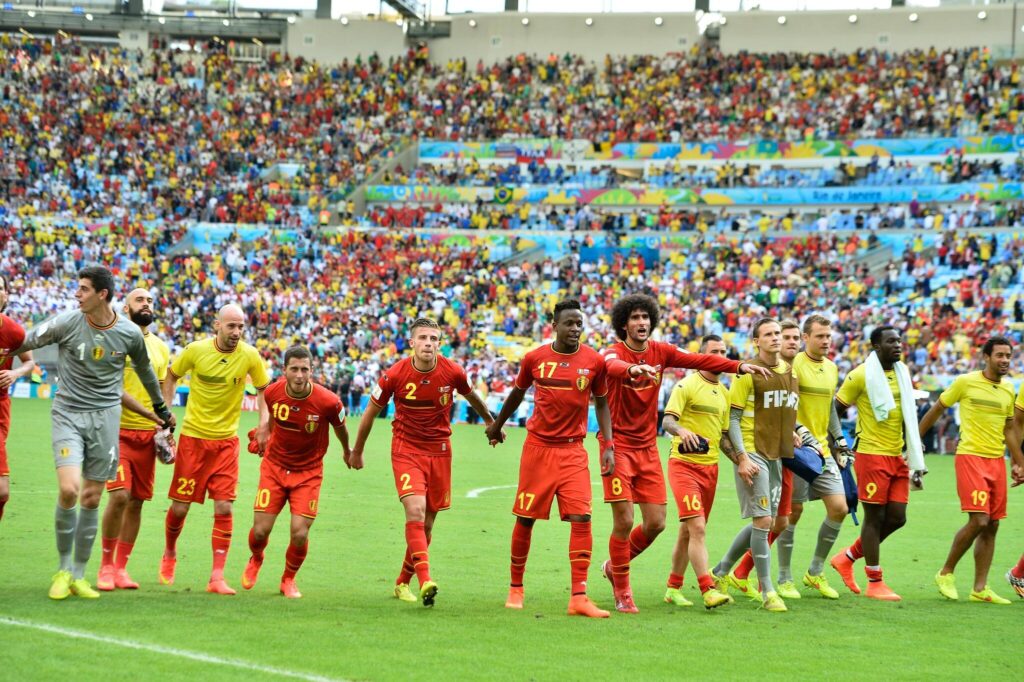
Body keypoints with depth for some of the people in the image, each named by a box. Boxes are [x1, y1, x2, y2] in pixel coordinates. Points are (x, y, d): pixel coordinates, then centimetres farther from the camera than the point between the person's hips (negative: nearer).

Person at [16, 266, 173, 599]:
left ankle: (79, 575, 16)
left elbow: (144, 369, 18)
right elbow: (26, 343, 7)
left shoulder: (130, 334, -1)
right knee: (69, 490, -17)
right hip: (68, 414, -2)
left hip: (105, 416, 2)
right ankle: (64, 568, 3)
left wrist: (160, 407, 30)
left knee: (91, 499, 4)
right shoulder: (66, 323, -8)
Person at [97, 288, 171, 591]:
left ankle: (121, 567, 14)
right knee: (119, 495, -16)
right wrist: (146, 411, -20)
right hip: (119, 430, -5)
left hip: (148, 435, 5)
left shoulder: (160, 347, 13)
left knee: (137, 501, 5)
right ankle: (106, 566, -2)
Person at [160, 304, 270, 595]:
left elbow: (263, 387, 10)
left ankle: (217, 577, -4)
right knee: (179, 508, 2)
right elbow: (171, 375, 8)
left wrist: (264, 420, -4)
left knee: (224, 508, -8)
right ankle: (169, 554, 32)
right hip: (193, 437, -1)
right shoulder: (196, 350, -10)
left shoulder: (249, 356, -7)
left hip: (226, 440, 1)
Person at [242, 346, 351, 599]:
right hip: (274, 466, 2)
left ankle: (288, 579, 20)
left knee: (299, 534, -11)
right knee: (260, 531, -4)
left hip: (308, 472, -2)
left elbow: (340, 427, 2)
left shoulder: (328, 402, -21)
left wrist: (347, 451, 20)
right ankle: (256, 560, 34)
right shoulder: (272, 393, -13)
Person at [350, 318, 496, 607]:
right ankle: (425, 581, -31)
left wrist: (490, 422, 30)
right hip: (406, 450, -3)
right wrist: (357, 452, 13)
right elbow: (371, 412, 3)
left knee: (426, 523, 7)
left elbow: (472, 396, 15)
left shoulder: (452, 372, -9)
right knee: (415, 510, -22)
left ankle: (403, 581, 25)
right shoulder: (394, 375, -12)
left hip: (439, 450, 3)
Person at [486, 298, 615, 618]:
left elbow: (601, 402, 8)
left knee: (581, 519, -12)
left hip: (573, 450, 0)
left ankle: (578, 597, -11)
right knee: (525, 519, 4)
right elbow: (518, 392, 16)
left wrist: (608, 445, -1)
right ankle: (516, 588, 22)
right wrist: (497, 425, 29)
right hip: (537, 446, 0)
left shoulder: (594, 361, -2)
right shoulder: (534, 358, -2)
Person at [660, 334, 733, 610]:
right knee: (697, 527, -17)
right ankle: (708, 590, -22)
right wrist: (681, 430, -37)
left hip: (710, 466, 7)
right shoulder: (687, 386, -6)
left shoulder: (723, 393, 16)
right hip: (684, 464, -7)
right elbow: (667, 420, -16)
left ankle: (673, 588, 22)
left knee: (688, 530, 12)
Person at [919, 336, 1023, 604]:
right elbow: (936, 409, 4)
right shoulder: (966, 382, -6)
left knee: (992, 526, 3)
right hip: (970, 456, -6)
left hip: (997, 460, 6)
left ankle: (980, 588, 8)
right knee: (979, 520, -16)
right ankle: (946, 573, 3)